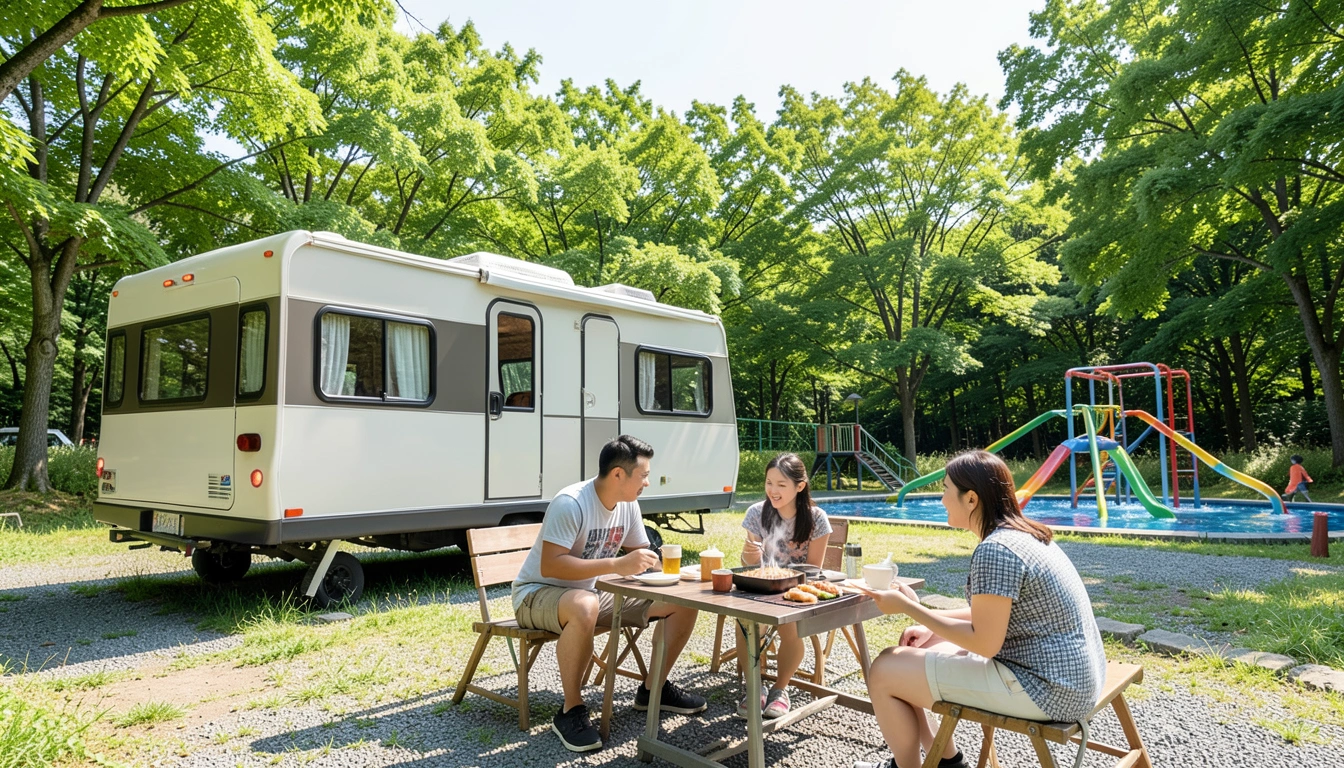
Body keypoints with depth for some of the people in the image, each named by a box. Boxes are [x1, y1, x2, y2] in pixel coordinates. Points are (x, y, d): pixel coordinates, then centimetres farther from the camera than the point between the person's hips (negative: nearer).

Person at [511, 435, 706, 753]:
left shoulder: (628, 505, -3)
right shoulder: (571, 503, -27)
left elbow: (642, 553, 9)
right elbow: (550, 566, -34)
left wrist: (650, 563, -15)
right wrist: (617, 564, -38)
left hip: (594, 591, 7)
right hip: (538, 593, -7)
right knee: (585, 607, -44)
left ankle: (654, 688, 15)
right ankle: (571, 711, -22)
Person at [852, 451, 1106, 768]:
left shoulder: (995, 550, -23)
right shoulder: (1025, 535, 8)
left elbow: (984, 643, -21)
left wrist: (909, 607, -14)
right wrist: (931, 625, 9)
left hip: (1046, 689, -10)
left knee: (885, 670, -6)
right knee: (920, 651, 21)